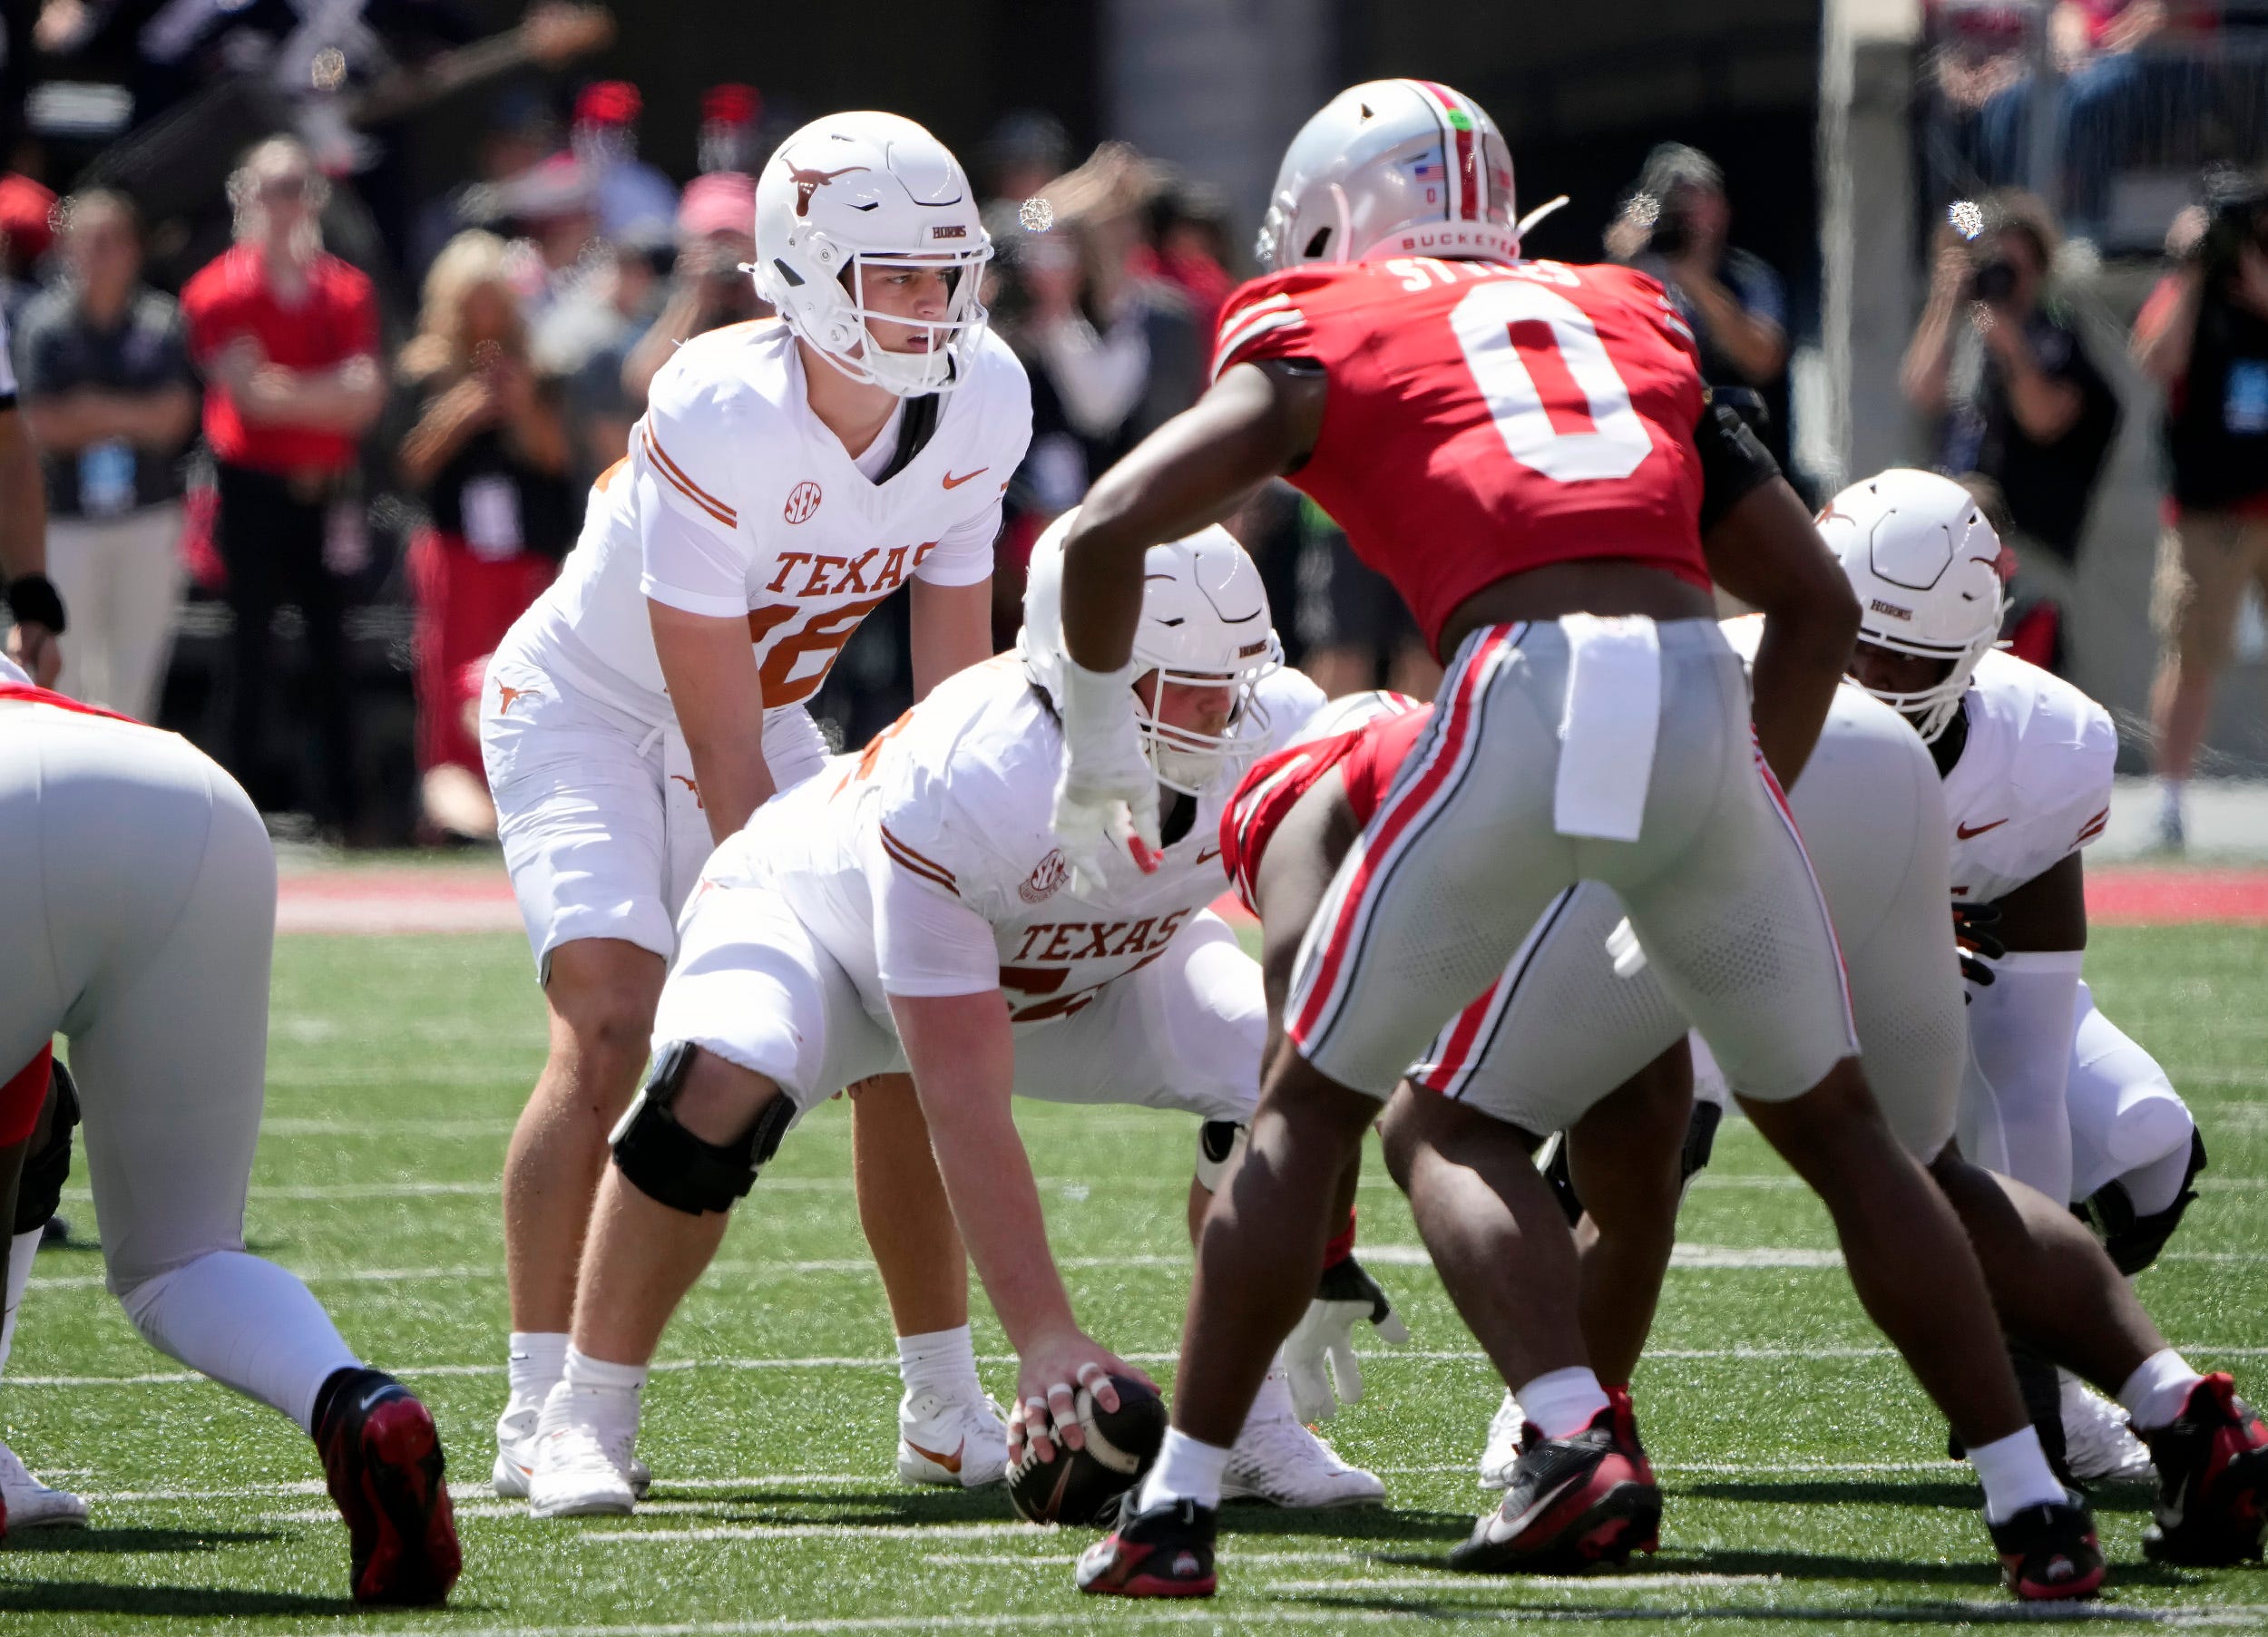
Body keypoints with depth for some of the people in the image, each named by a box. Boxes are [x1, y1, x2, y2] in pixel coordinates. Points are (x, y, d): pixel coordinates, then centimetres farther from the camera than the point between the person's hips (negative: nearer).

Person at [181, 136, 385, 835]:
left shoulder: (347, 291, 8)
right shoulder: (221, 291, -2)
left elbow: (366, 396, -2)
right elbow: (248, 394, -12)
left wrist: (287, 393, -15)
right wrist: (331, 395, -10)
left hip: (328, 488, 3)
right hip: (254, 484, -3)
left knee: (330, 646, 4)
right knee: (253, 646, -1)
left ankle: (339, 802, 7)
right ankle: (243, 798, 2)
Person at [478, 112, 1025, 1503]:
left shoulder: (979, 404, -14)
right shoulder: (718, 414, -33)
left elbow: (957, 668, -4)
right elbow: (717, 736, -28)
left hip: (763, 716, 6)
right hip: (588, 711, -6)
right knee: (615, 1025, -24)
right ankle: (541, 1411, -18)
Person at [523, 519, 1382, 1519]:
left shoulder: (1276, 734, -30)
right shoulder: (962, 789, -45)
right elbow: (966, 1111, -44)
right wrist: (1044, 1340, -50)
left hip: (1084, 963, 5)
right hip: (823, 915, -5)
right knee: (719, 1091, -35)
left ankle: (1253, 1415, -4)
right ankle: (587, 1418, -16)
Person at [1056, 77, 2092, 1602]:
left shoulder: (1324, 336, 17)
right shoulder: (1632, 320, 28)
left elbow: (1108, 529, 5)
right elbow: (1819, 600, 25)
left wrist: (1099, 736, 20)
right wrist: (1759, 791, 32)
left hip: (1526, 694, -3)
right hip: (1706, 695, 3)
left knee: (1311, 1109, 14)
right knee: (1836, 1124, 19)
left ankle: (1180, 1505, 11)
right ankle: (2036, 1502, 16)